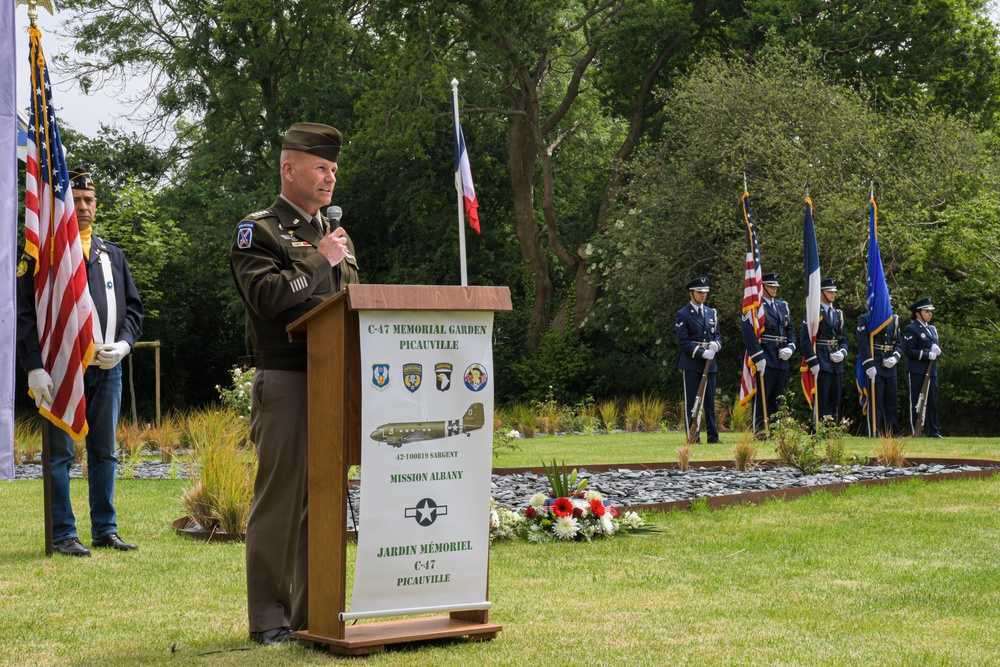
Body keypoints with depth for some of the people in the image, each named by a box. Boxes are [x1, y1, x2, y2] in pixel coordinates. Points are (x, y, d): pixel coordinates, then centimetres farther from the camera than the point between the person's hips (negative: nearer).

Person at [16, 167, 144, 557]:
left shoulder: (112, 255, 16)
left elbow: (133, 306, 18)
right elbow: (24, 314, -4)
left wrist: (123, 344, -2)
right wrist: (35, 368, -13)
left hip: (107, 368, 5)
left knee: (105, 452, 9)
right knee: (60, 452, -2)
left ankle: (105, 530, 17)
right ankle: (63, 535, 4)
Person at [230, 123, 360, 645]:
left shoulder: (334, 235, 21)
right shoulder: (258, 230, 0)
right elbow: (266, 296, -16)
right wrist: (320, 262, -10)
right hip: (285, 381, -7)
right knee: (280, 495, -4)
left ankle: (315, 610, 16)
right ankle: (269, 618, 2)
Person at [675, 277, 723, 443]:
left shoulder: (711, 313, 15)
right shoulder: (682, 315, -3)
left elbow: (718, 336, 18)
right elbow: (683, 342, -10)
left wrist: (716, 345, -6)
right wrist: (703, 353, -17)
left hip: (710, 364, 5)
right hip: (691, 364, -5)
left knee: (710, 402, 7)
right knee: (691, 402, -2)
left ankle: (713, 436, 11)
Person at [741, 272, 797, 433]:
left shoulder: (783, 306, 17)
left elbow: (790, 329, 20)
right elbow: (747, 332, -14)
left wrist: (790, 348, 0)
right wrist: (758, 358, -19)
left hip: (781, 360, 7)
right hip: (764, 361, -7)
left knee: (777, 400, 11)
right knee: (761, 400, -5)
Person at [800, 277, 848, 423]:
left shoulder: (838, 313, 17)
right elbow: (805, 339, -9)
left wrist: (842, 353, -1)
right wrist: (813, 363, -16)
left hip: (837, 365, 7)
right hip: (821, 364, -7)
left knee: (835, 402, 8)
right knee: (822, 402, -8)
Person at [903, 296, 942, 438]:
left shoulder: (932, 329, 18)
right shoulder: (911, 329, -6)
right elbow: (908, 350, -14)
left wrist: (937, 351, -2)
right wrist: (928, 355, -18)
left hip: (931, 371, 7)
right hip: (916, 371, -7)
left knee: (932, 401, 7)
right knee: (916, 402, -2)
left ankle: (932, 431, 12)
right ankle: (916, 431, 2)